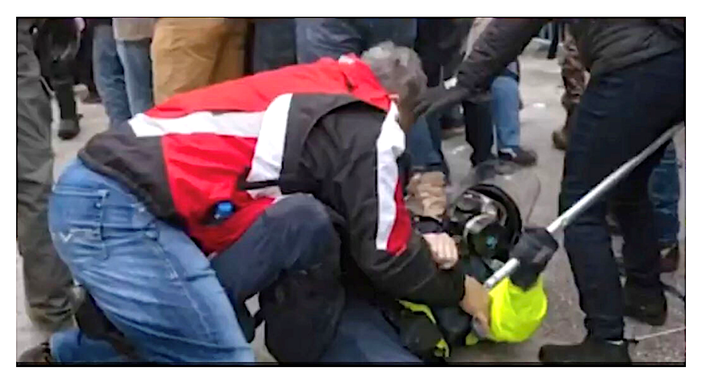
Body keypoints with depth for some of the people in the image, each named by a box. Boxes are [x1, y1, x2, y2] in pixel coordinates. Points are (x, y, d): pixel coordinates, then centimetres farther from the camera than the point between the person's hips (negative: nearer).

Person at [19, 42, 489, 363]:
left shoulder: (318, 90, 21)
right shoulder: (368, 129, -3)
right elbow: (383, 255, 4)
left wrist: (419, 241, 19)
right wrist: (458, 289, 18)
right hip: (124, 206, -9)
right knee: (223, 359, -6)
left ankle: (61, 357, 25)